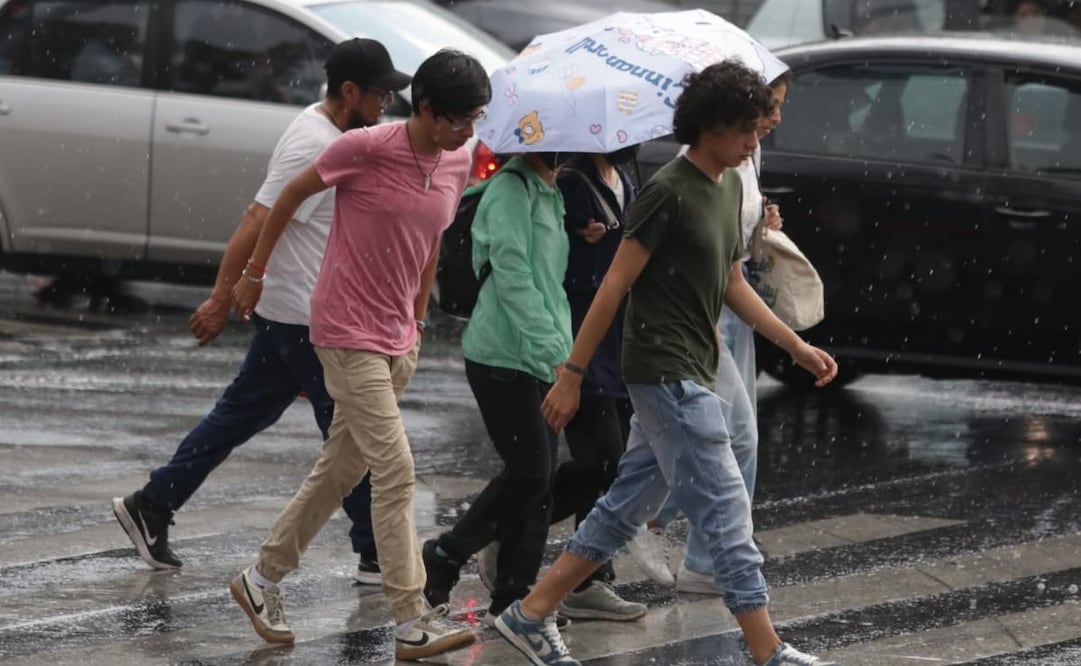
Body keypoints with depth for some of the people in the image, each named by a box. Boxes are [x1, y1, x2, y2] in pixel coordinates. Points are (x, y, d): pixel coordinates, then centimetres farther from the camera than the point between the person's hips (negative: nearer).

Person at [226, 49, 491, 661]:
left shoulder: (458, 163, 2)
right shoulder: (365, 150, -17)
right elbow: (292, 196, -3)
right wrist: (254, 274, 6)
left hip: (398, 338, 7)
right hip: (348, 333, -7)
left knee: (341, 470, 14)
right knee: (395, 472, -12)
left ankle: (263, 580, 28)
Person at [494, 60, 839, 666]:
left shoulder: (729, 187, 12)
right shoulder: (669, 194, -16)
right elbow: (616, 284, -14)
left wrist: (796, 345, 18)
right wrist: (573, 374, -14)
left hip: (691, 376, 9)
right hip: (666, 372, -9)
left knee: (626, 509, 13)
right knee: (726, 513, -7)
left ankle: (532, 615, 20)